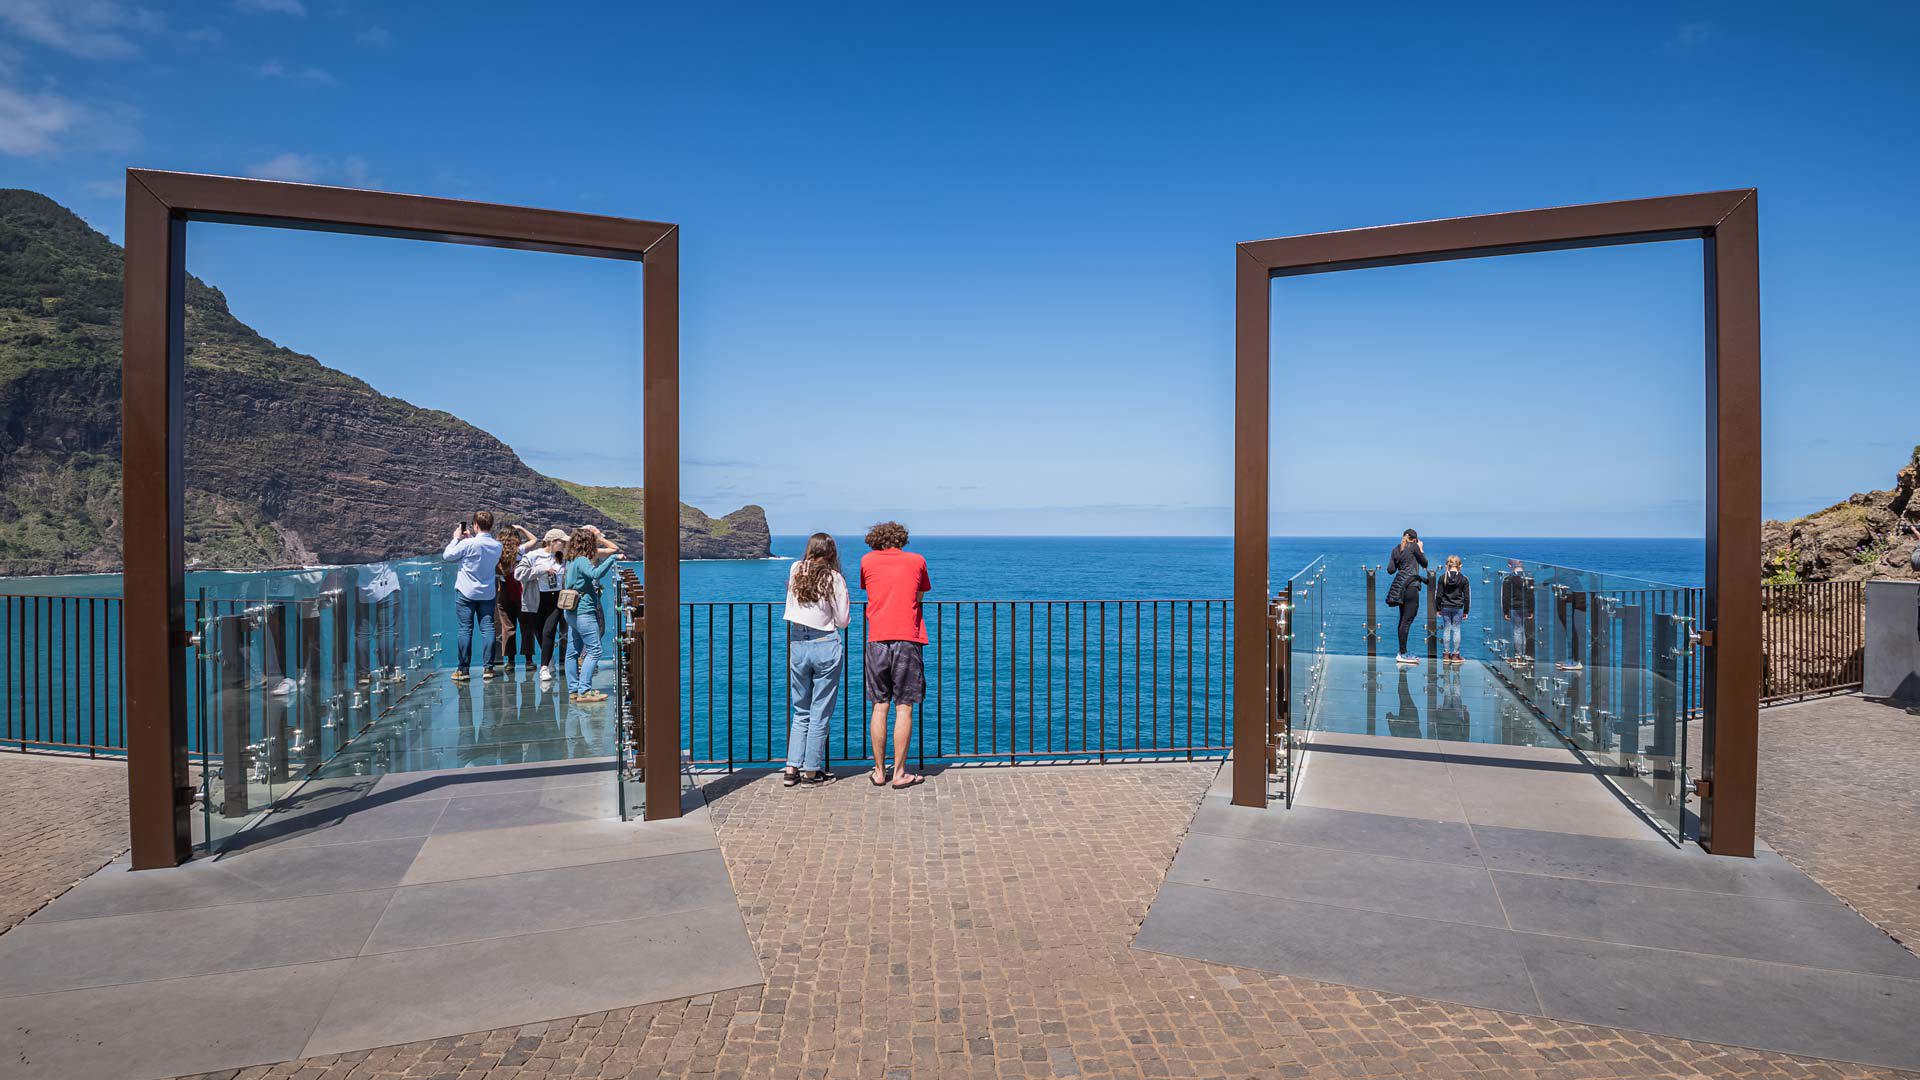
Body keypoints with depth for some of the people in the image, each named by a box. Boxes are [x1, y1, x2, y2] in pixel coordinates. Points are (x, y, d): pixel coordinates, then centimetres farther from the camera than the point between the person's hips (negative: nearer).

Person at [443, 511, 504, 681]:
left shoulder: (468, 544, -15)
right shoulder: (497, 546, 1)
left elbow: (447, 556, -4)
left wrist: (456, 538, 8)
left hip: (466, 593, -3)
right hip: (488, 594, 3)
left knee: (465, 630, 1)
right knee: (487, 629, 3)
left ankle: (463, 669, 5)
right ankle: (488, 667, 2)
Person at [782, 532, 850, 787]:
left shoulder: (796, 571, 3)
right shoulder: (834, 579, -8)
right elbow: (842, 621, -4)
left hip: (797, 644, 4)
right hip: (826, 646, -4)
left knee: (801, 711, 15)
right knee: (820, 713, 6)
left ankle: (792, 768, 12)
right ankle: (811, 770, 11)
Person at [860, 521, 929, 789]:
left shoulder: (867, 560, 10)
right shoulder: (917, 561, 8)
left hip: (877, 641, 2)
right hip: (908, 641, -2)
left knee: (880, 707, 8)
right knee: (904, 708, 2)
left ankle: (879, 772, 13)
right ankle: (899, 774, 5)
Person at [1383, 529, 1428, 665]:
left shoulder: (1396, 549, 14)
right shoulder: (1414, 546, -1)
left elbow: (1390, 570, 9)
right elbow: (1425, 564, 5)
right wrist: (1421, 550, 19)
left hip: (1400, 586, 7)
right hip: (1411, 585, -7)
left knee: (1403, 619, 13)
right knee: (1407, 619, -8)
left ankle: (1402, 652, 15)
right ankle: (1402, 654, -10)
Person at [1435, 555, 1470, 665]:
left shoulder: (1443, 577, -3)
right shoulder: (1463, 579, -3)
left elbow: (1438, 595, -1)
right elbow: (1467, 596, 1)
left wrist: (1438, 608, 8)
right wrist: (1466, 611, 8)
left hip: (1445, 607, 1)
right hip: (1458, 608, -1)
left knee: (1446, 630, 6)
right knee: (1456, 630, 4)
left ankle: (1446, 654, 8)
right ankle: (1455, 655, 7)